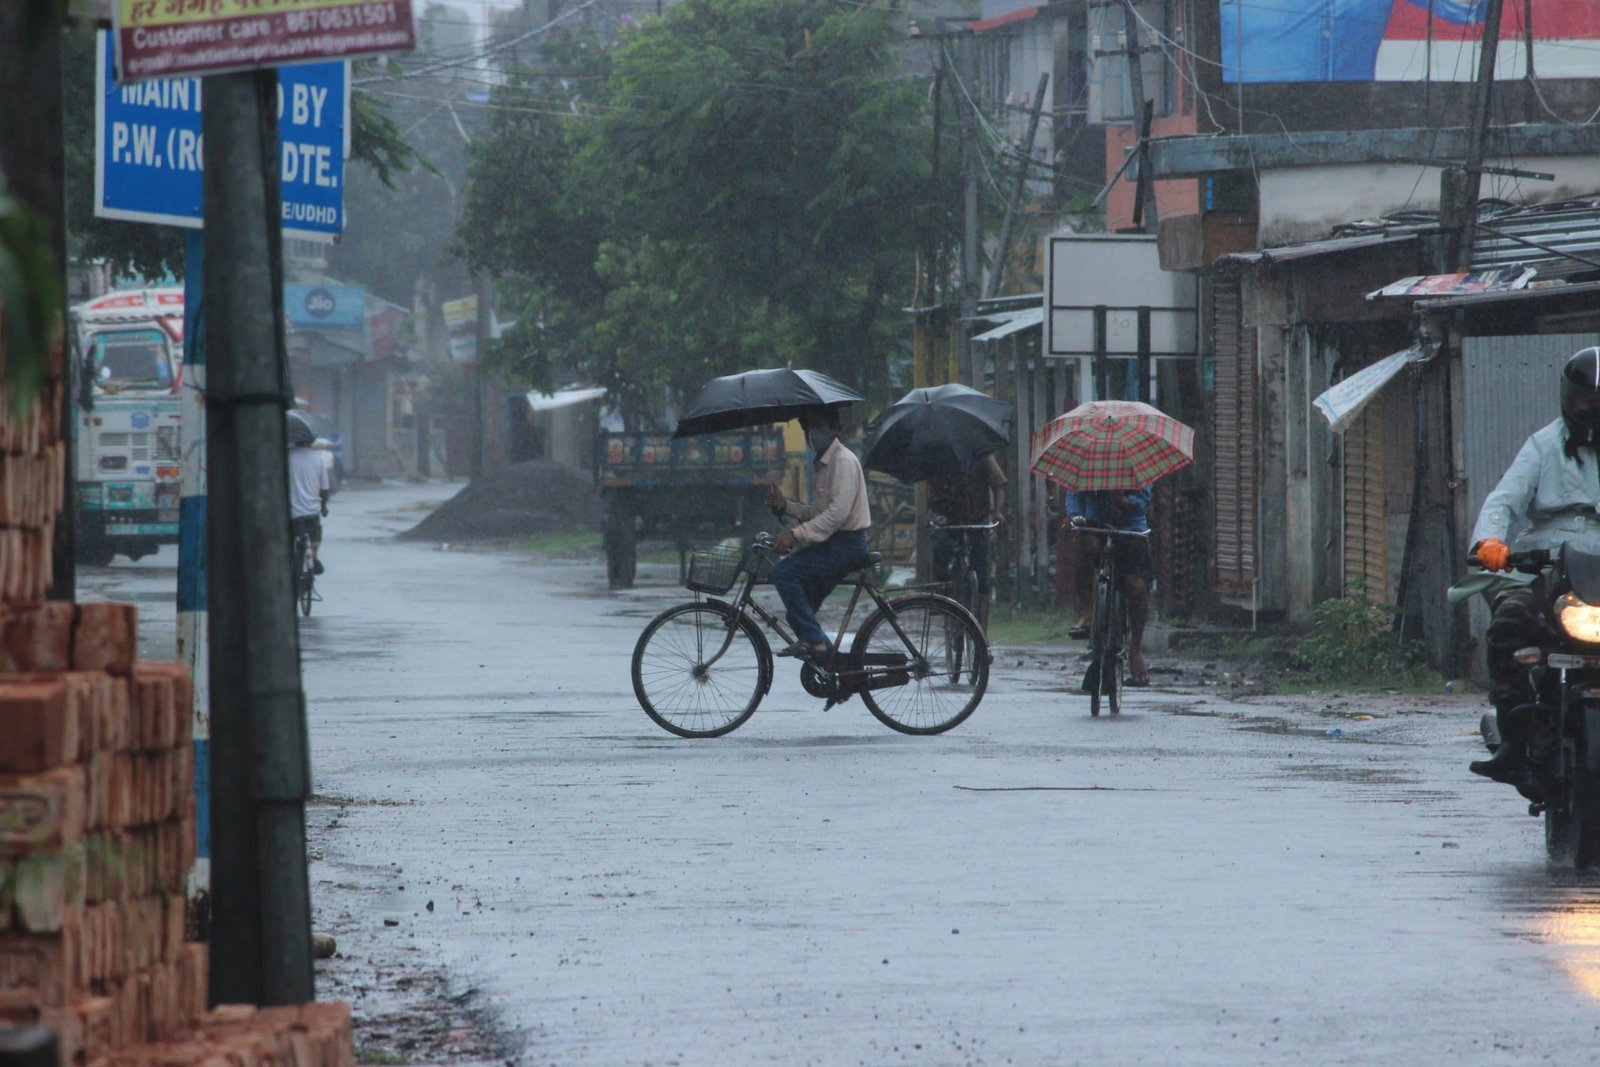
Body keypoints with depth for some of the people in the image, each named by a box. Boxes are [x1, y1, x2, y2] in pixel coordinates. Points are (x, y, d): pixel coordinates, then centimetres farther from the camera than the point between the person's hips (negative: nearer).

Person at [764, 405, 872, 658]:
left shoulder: (843, 461, -12)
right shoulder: (822, 464, 20)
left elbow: (838, 512, -23)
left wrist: (796, 535, -26)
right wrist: (786, 505, 4)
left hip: (846, 545, -10)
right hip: (833, 545, 10)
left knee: (784, 571, -22)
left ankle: (812, 639, -23)